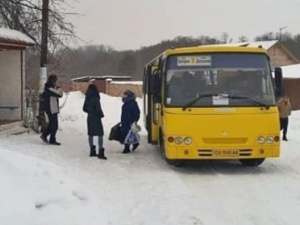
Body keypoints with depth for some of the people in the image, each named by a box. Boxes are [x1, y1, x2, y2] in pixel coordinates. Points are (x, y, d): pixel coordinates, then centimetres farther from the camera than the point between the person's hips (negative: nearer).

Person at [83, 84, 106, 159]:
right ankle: (101, 152, -8)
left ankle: (92, 151, 20)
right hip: (96, 118, -7)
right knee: (100, 134, -3)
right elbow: (98, 108, -18)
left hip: (90, 118, 7)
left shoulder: (87, 98, 4)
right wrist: (101, 114, 0)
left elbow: (84, 108, 12)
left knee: (91, 134, 13)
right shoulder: (95, 98, -17)